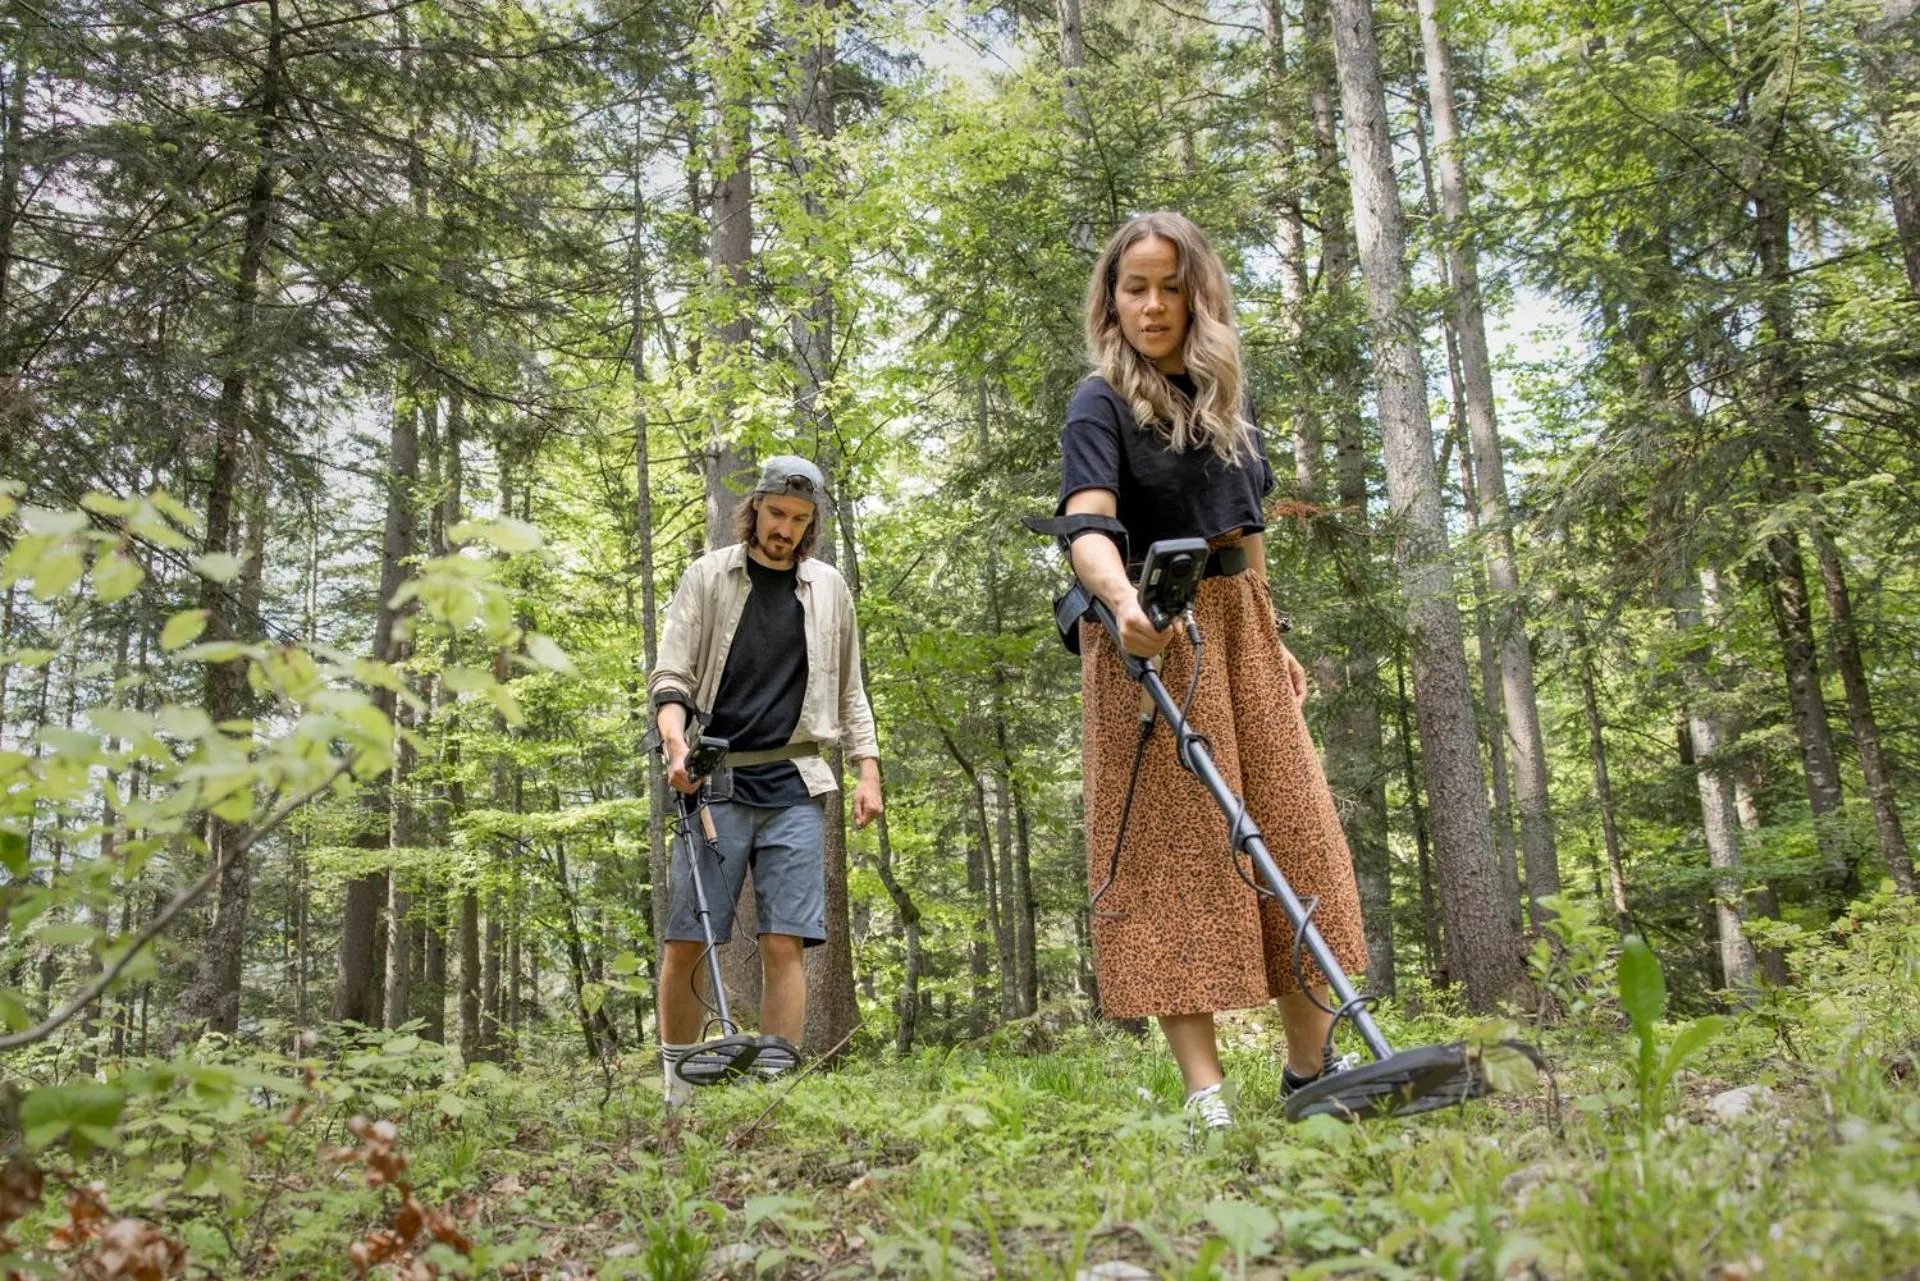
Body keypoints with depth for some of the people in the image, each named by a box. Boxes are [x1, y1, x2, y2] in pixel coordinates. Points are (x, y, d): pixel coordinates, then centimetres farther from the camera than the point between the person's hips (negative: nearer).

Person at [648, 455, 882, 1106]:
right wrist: (676, 743, -17)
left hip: (793, 785, 2)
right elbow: (671, 675, 2)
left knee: (785, 944, -5)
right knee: (687, 942, -2)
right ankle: (677, 1084, 12)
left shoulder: (829, 588, 14)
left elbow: (848, 690, 19)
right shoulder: (707, 577, 7)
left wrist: (868, 769, 10)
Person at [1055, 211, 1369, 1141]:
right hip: (1149, 640, -7)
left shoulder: (1219, 399, 15)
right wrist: (1124, 599, -43)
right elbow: (1088, 528, -23)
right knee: (1175, 847, -8)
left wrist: (1272, 640, 19)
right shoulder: (1102, 404, -6)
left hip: (1237, 630, 7)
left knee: (1292, 839, 7)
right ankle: (1204, 1088, -5)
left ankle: (1310, 1064, 19)